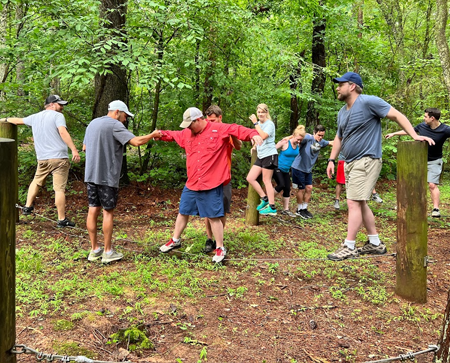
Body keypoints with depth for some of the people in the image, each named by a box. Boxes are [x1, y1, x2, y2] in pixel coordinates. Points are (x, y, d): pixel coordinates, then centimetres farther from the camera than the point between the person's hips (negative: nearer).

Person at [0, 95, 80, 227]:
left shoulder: (35, 117, 17)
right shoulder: (57, 116, -2)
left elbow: (19, 120, 34)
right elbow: (63, 132, -18)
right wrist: (74, 150, -24)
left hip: (42, 158, 6)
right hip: (59, 157, -5)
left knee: (36, 181, 28)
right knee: (59, 189, -4)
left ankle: (27, 206, 34)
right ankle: (62, 220, -1)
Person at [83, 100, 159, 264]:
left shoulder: (93, 123, 16)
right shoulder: (115, 125, -11)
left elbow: (85, 147, 26)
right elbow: (136, 141, -20)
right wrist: (153, 135, -5)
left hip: (91, 175, 8)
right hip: (107, 176, -8)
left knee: (93, 210, 10)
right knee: (108, 212, 1)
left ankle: (94, 250, 18)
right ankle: (108, 252, 8)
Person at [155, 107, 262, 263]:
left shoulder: (219, 129, -10)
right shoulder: (187, 133, 9)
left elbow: (237, 129, -18)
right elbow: (173, 135, 26)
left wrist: (253, 134, -34)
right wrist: (160, 134, 10)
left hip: (212, 185, -6)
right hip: (191, 184, 6)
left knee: (214, 216, 0)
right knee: (183, 212, 19)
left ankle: (220, 248, 16)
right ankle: (175, 240, 38)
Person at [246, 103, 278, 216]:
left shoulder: (270, 124, -10)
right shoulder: (258, 124, 14)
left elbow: (263, 136, -27)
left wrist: (255, 123, -23)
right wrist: (254, 146, 15)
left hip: (269, 155, -8)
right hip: (260, 156, 8)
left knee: (266, 181, -4)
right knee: (250, 178, 1)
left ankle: (272, 208, 6)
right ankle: (265, 199, 13)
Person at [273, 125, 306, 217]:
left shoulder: (298, 145, -1)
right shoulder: (284, 142, -18)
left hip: (286, 170, 6)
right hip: (277, 168, -6)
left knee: (287, 189, 5)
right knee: (281, 185, -21)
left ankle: (285, 210, 16)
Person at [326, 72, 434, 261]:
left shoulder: (369, 102, -11)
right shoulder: (342, 112, 13)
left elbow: (397, 115, -11)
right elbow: (339, 137, 22)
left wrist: (415, 135, -20)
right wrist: (331, 160, 16)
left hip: (366, 161, -9)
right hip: (350, 163, 9)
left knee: (353, 203, -11)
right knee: (360, 203, 13)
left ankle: (349, 247, -3)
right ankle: (375, 243, 24)